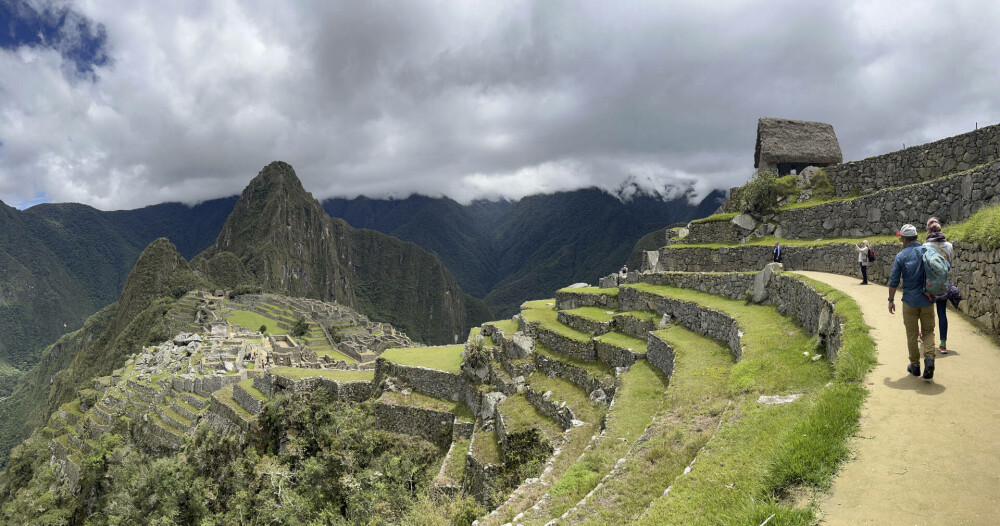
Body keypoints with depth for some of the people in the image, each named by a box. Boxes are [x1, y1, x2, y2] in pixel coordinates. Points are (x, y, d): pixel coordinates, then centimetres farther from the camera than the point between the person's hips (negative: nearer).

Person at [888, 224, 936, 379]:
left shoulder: (901, 256, -7)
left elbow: (894, 281, -5)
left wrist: (891, 300, 6)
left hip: (910, 301, -2)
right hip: (927, 300, 2)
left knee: (912, 334, 9)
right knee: (928, 331, 11)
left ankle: (915, 365, 15)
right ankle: (929, 358, -11)